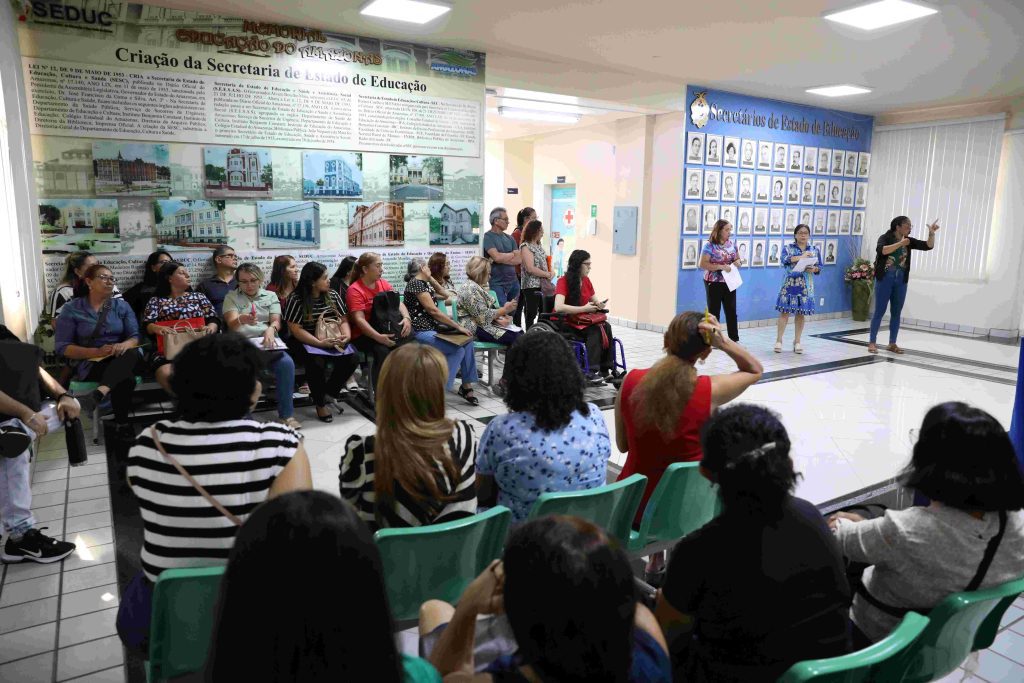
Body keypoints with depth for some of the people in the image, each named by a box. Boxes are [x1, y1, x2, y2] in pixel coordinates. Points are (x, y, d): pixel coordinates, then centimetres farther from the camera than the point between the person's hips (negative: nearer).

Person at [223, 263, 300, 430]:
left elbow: (276, 321, 3)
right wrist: (242, 319, -32)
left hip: (267, 342, 1)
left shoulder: (270, 296, 15)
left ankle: (286, 414, -21)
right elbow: (231, 323, -7)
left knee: (286, 362, -29)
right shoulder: (231, 297, 10)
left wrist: (270, 329, -23)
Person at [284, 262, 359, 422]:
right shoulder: (296, 299, -8)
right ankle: (320, 402, -10)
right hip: (307, 342, -4)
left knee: (350, 359, -24)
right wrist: (320, 343, -25)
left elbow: (343, 320, 8)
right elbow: (295, 329, -14)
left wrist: (346, 336, -15)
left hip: (333, 340, 4)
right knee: (317, 362, -36)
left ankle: (327, 392, 1)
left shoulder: (333, 295, 7)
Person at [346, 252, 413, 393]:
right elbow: (359, 320, -18)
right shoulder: (355, 290, -8)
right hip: (364, 335, -5)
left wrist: (406, 318, -16)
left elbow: (398, 303, 8)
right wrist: (379, 338, -32)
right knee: (382, 351, -35)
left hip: (387, 331, 6)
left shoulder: (384, 284, 11)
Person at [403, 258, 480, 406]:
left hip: (432, 327, 10)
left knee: (467, 341, -4)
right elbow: (432, 310, -15)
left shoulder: (424, 284, 19)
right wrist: (457, 326, -12)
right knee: (458, 350, -22)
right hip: (421, 331, -10)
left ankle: (466, 386, -1)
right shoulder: (416, 283, -10)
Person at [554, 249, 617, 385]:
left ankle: (606, 370, -25)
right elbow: (558, 307, -29)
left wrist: (599, 304, -7)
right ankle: (592, 371, -34)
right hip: (564, 323, -6)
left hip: (582, 321, 6)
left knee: (606, 327, -23)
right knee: (595, 331, -31)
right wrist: (584, 309, -28)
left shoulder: (586, 280, 7)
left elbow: (594, 300, 18)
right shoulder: (563, 281, -14)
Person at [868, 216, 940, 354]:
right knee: (879, 311, -2)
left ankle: (892, 343, 13)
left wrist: (931, 233, -10)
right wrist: (900, 243, -24)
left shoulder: (909, 241, 8)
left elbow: (928, 246, 4)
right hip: (885, 279, -5)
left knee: (896, 313, 7)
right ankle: (872, 342, 3)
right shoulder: (885, 238, -6)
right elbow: (881, 250, -26)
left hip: (901, 281, 5)